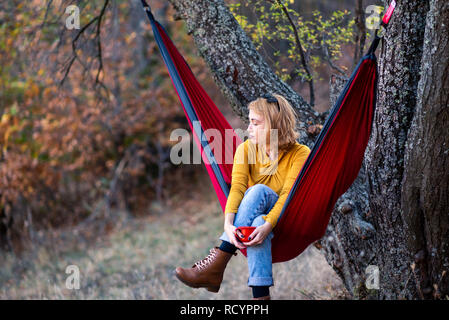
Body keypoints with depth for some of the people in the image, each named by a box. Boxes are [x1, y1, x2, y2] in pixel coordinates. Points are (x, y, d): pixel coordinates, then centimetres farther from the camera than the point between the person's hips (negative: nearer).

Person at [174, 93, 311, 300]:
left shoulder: (300, 154, -8)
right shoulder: (246, 149, 2)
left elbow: (288, 195, -20)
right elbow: (237, 187, -14)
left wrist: (267, 225, -38)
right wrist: (228, 224, -33)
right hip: (253, 218, 3)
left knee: (259, 190, -34)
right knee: (257, 222, -35)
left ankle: (216, 264, -43)